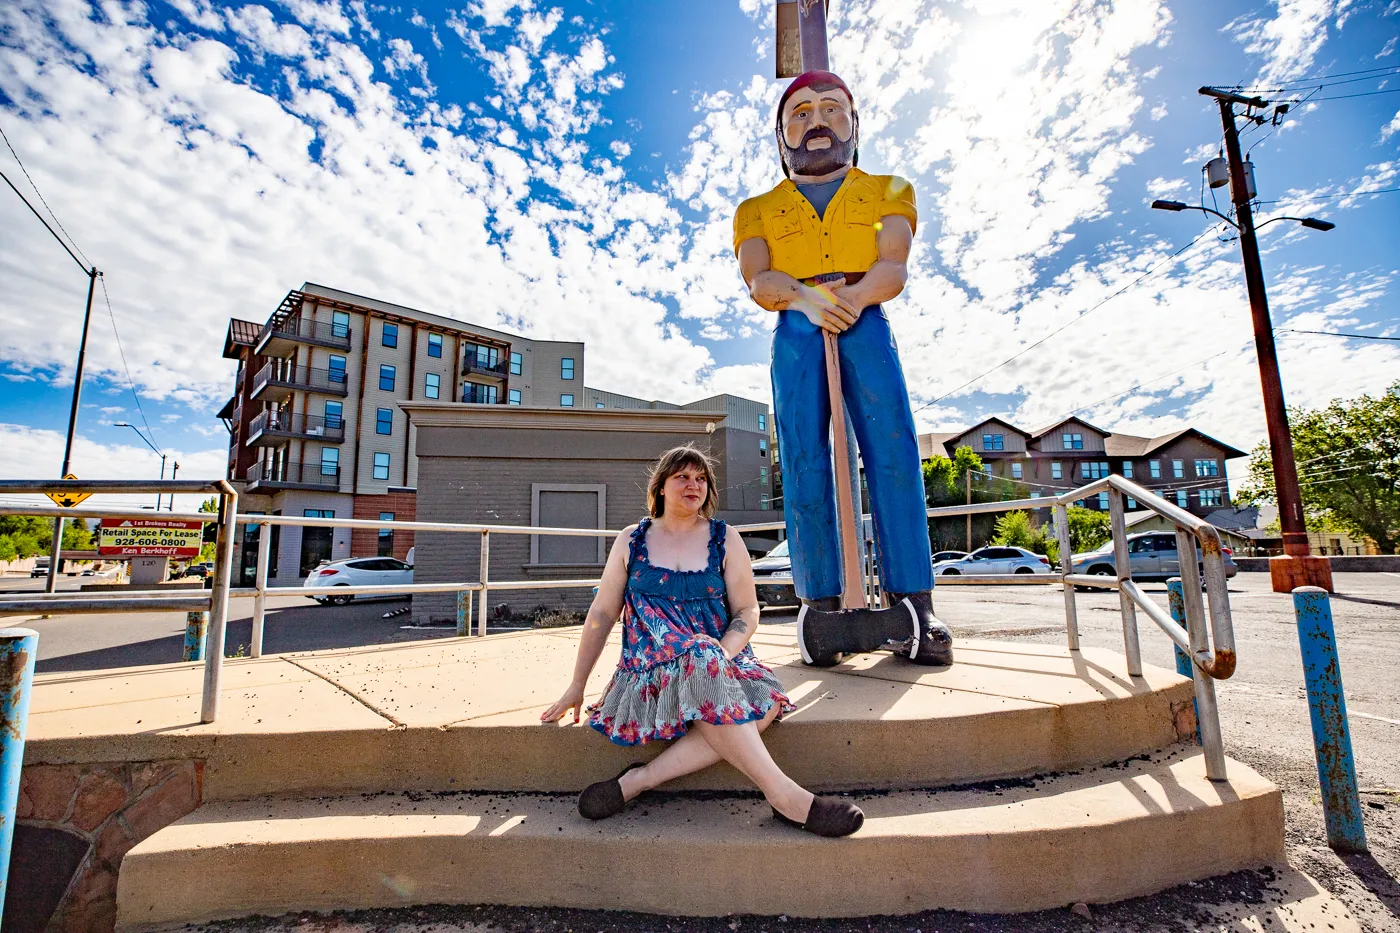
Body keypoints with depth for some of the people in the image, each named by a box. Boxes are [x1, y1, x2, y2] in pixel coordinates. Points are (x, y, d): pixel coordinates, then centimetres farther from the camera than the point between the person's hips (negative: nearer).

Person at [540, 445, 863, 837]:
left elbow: (748, 610, 4)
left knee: (766, 700, -30)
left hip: (720, 663, 2)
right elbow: (601, 614, 9)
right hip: (651, 669, -1)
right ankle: (784, 795, -28)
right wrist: (576, 685, 9)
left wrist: (724, 650, -17)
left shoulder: (725, 539, 7)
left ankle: (641, 779, -27)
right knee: (701, 661, -36)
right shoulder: (632, 540, 7)